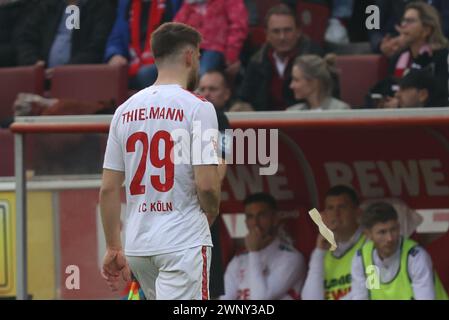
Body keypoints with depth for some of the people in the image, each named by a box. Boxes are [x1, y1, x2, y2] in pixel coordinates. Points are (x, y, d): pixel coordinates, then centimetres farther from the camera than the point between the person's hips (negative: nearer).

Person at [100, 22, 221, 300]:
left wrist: (114, 248, 15)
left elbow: (108, 188, 9)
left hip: (137, 245, 7)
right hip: (184, 242, -7)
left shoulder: (125, 110, 9)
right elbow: (206, 184, -15)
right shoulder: (197, 107, -8)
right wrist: (211, 214, 7)